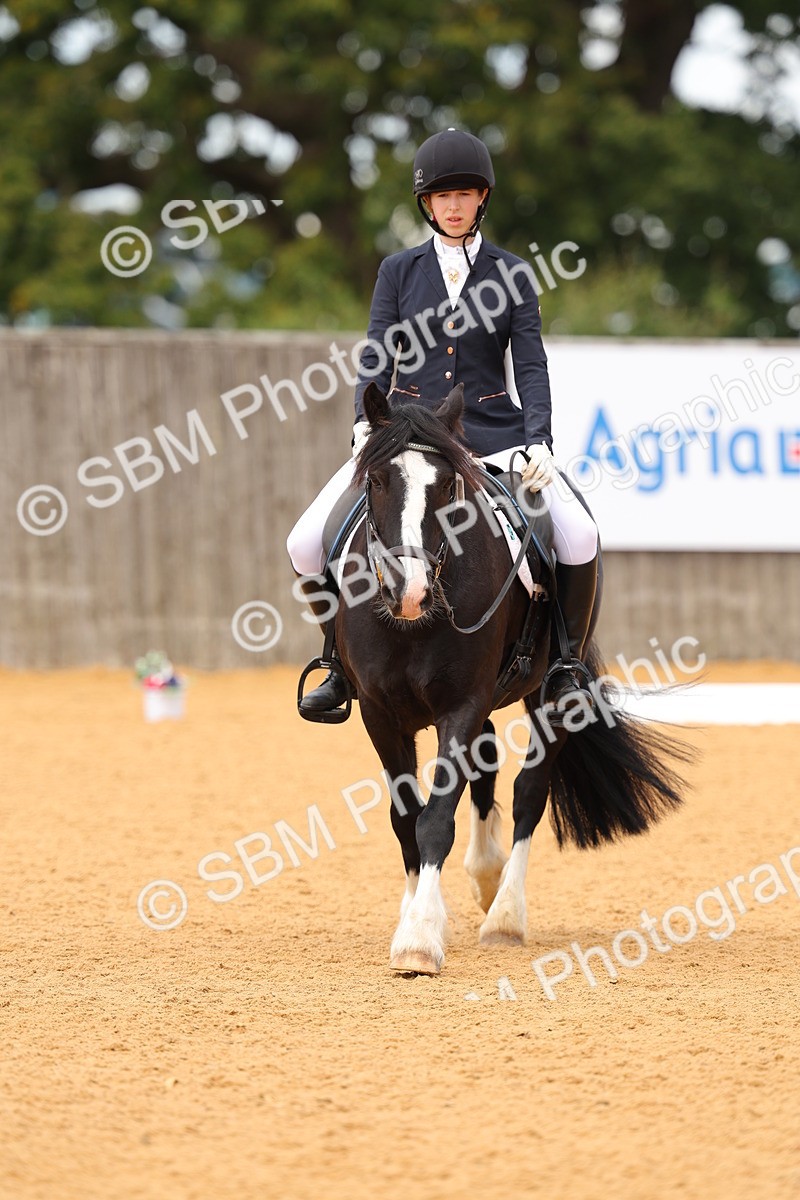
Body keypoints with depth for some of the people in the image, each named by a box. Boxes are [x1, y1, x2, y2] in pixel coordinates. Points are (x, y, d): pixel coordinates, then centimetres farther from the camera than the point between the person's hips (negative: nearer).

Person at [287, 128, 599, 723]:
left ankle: (566, 666, -5)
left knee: (580, 540, -25)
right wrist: (367, 426, -19)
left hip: (493, 435, -1)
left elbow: (531, 366, -1)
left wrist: (538, 441, -18)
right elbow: (377, 358, 0)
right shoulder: (399, 271, 9)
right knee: (308, 545, -15)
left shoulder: (511, 273, 6)